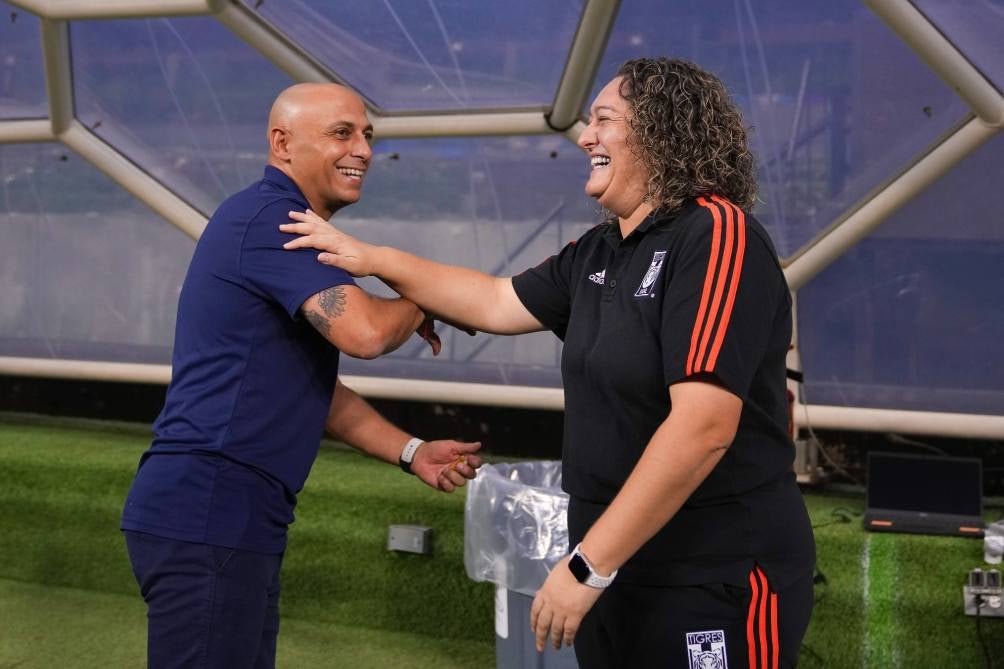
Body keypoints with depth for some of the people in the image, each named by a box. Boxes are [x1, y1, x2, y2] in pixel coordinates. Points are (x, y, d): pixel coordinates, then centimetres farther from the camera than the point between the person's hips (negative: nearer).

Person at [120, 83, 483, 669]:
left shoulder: (287, 226, 20)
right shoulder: (270, 217, -12)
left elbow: (313, 388, 22)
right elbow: (364, 332, -24)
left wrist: (412, 452, 15)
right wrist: (419, 308, -1)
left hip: (235, 513, 10)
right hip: (206, 511, -10)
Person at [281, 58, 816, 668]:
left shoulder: (717, 236, -18)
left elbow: (703, 428, -26)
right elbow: (499, 304, 21)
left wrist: (588, 566, -23)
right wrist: (371, 259, 16)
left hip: (716, 578, -7)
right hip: (624, 566, 8)